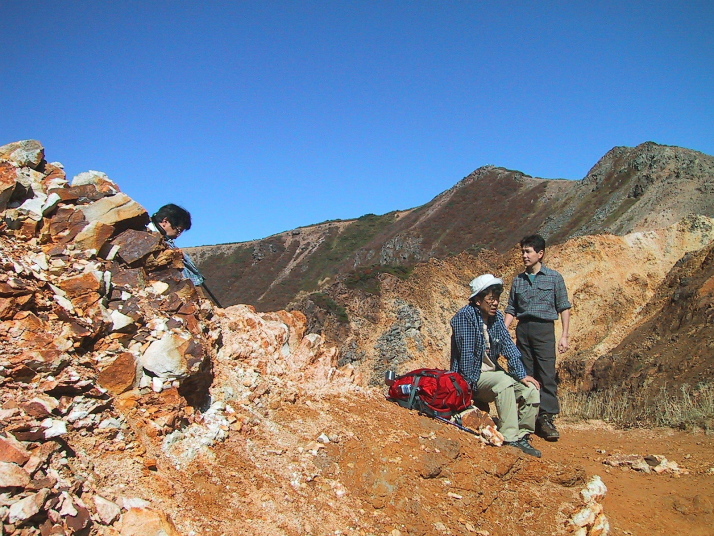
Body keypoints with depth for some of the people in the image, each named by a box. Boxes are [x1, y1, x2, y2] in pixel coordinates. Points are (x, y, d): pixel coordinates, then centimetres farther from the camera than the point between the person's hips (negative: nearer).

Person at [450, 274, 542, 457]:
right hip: (472, 377, -7)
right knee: (504, 381, -32)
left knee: (531, 389, -9)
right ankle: (509, 437, -27)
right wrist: (470, 385, -22)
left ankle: (522, 437, 1)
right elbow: (466, 353, -20)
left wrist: (522, 375, -5)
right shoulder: (464, 316, -15)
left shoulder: (497, 316, 7)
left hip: (492, 373, 7)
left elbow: (509, 346, 4)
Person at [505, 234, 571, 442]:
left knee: (547, 375, -8)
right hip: (522, 329, 4)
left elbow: (564, 308, 3)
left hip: (544, 329, -4)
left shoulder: (554, 278, 4)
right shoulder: (518, 280, 13)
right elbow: (511, 310, 15)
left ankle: (547, 419, -2)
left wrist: (565, 335, -4)